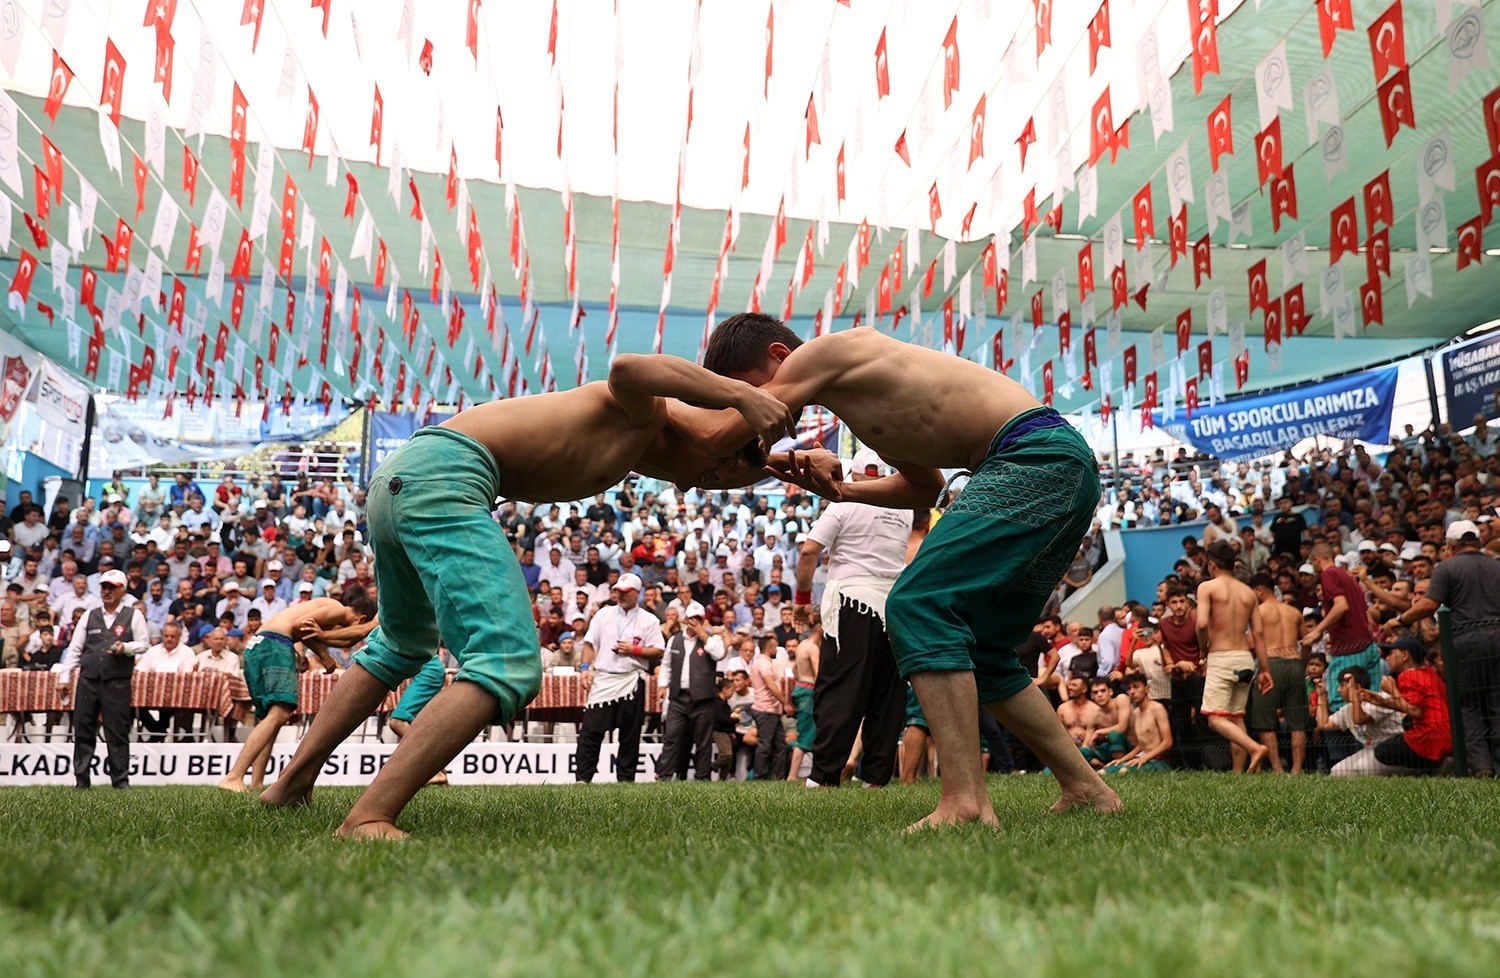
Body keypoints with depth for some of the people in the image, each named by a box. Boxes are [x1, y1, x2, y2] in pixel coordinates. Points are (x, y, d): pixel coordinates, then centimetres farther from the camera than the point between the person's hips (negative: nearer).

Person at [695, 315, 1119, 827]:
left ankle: (965, 802, -22)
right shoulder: (856, 387, 22)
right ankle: (1085, 788, 20)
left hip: (1038, 455, -10)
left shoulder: (823, 352, -6)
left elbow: (718, 433, -12)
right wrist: (841, 490, 17)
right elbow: (926, 484, 29)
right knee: (977, 649, 14)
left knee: (918, 606, -17)